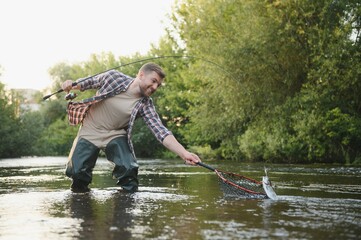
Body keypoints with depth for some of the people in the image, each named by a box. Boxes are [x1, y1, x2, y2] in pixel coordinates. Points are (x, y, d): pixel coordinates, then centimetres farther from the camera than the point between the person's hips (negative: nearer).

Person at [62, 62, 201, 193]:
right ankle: (80, 193, 20)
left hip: (115, 135, 0)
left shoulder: (145, 105, -15)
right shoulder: (113, 76, -16)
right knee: (76, 171, -13)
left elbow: (160, 131, -25)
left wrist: (184, 154, -39)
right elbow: (89, 82, 3)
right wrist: (72, 85, -17)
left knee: (128, 168, -22)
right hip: (90, 130, 0)